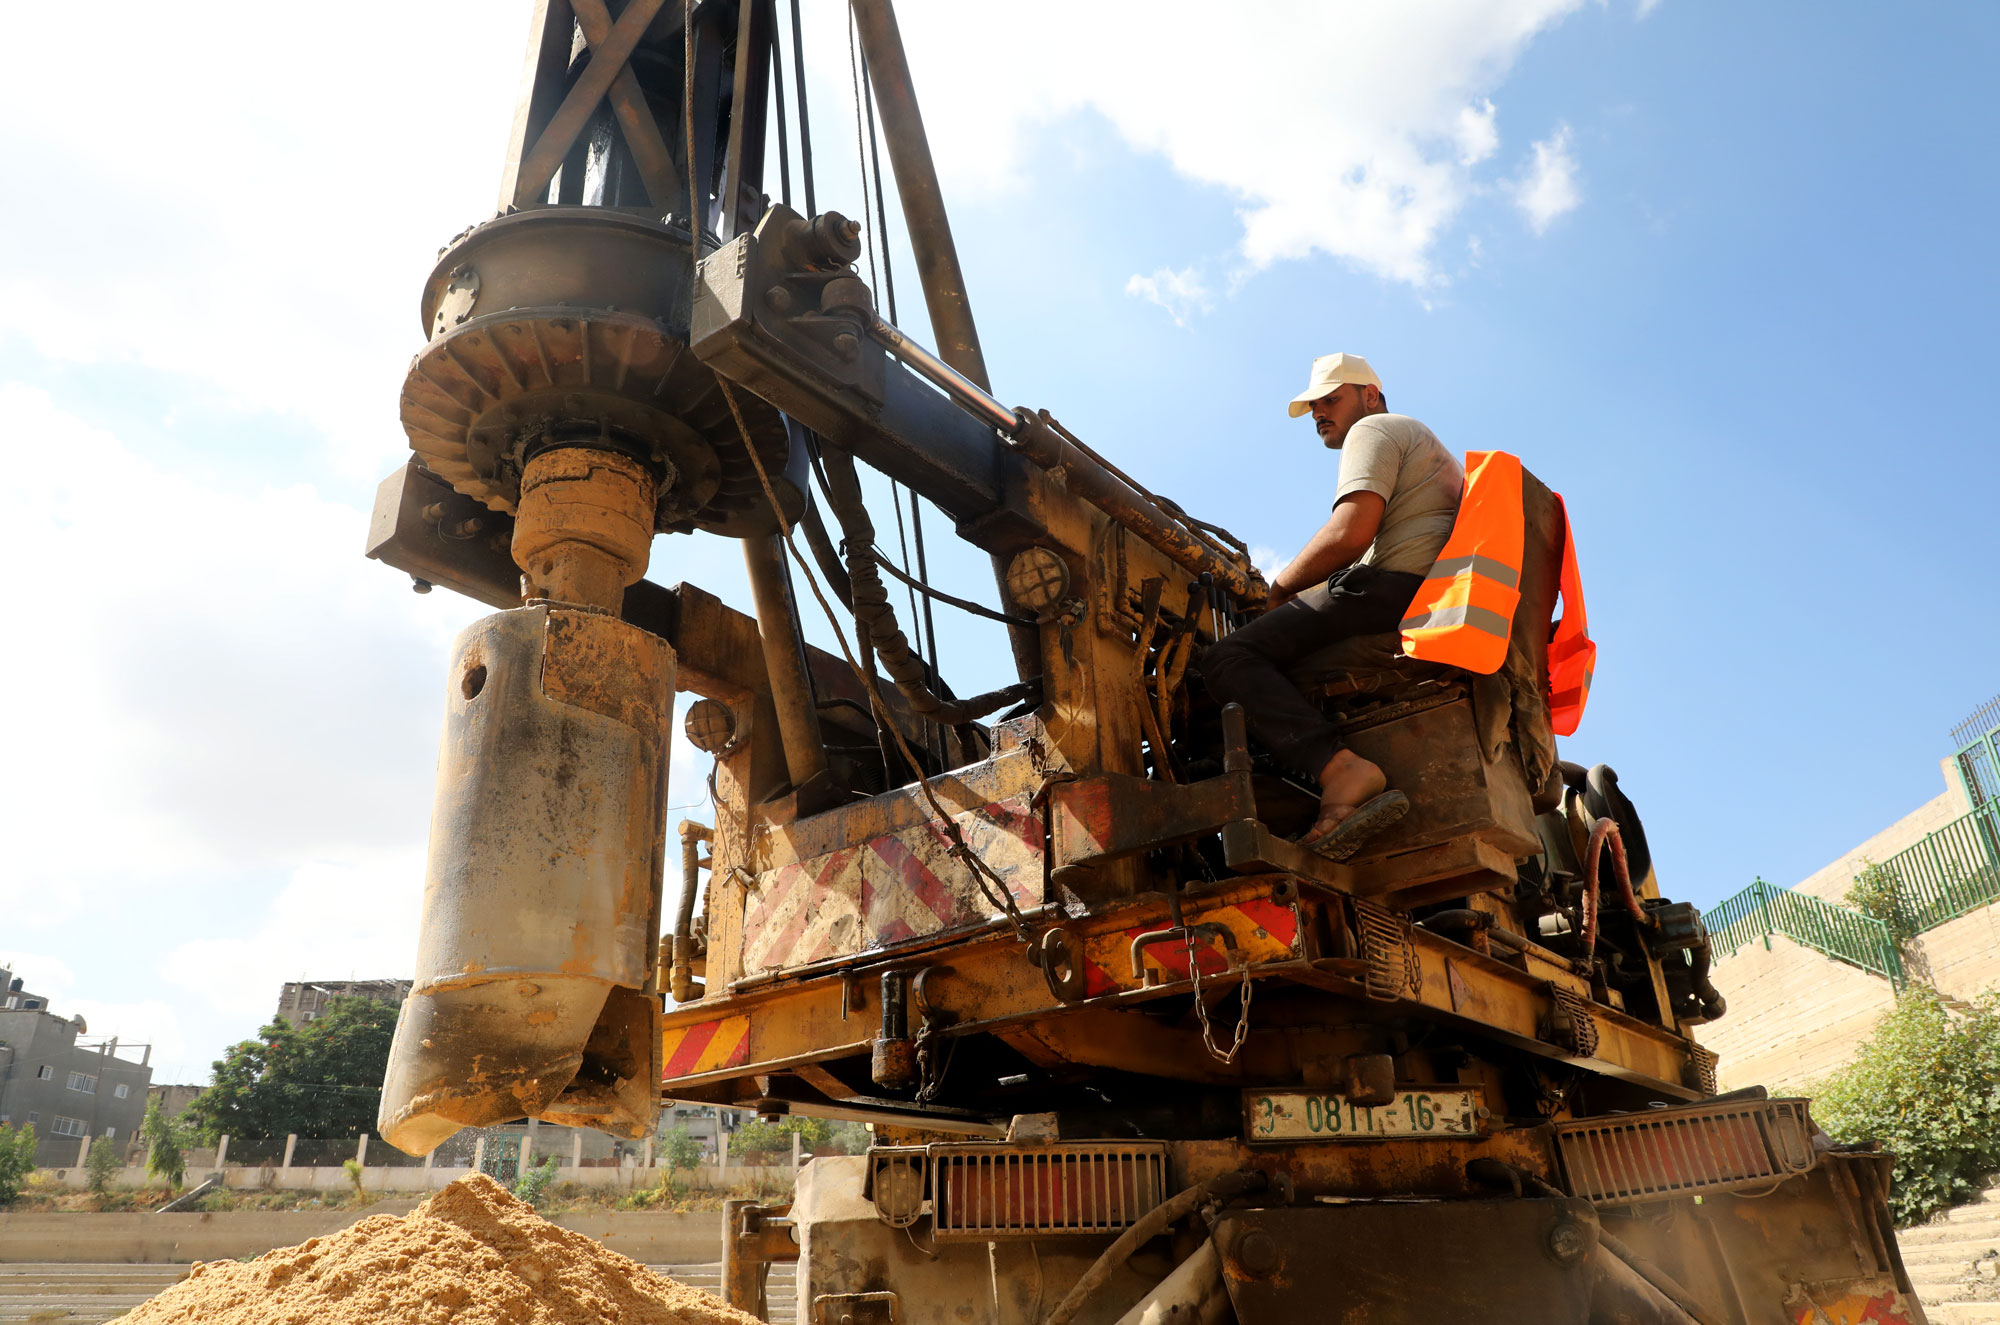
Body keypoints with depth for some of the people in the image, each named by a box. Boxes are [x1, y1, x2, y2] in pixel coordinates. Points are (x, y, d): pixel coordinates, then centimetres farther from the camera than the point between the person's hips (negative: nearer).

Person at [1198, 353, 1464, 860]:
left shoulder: (1373, 430, 6)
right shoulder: (1424, 443, 38)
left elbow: (1350, 534, -12)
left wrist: (1277, 590, 1)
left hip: (1403, 586, -10)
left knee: (1230, 658, -20)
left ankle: (1340, 770, -40)